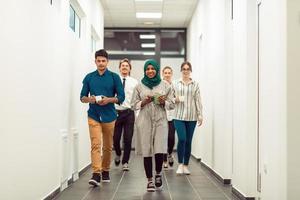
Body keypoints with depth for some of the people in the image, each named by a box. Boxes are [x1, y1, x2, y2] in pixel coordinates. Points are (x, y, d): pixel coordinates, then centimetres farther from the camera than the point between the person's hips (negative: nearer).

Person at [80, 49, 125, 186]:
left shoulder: (114, 77, 1)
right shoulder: (89, 77, 6)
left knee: (108, 146, 11)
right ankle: (96, 174, -17)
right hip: (93, 116, 0)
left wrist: (109, 100, -17)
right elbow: (82, 97, 7)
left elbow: (121, 97, 0)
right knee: (95, 145, -12)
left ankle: (105, 171, 28)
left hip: (109, 116, 0)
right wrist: (90, 99, -14)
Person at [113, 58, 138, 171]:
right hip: (116, 112, 0)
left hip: (129, 112, 0)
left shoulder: (134, 82, 4)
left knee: (128, 139, 0)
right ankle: (118, 154, 38)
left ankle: (125, 162, 16)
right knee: (115, 138, 5)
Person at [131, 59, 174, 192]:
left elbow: (172, 104, 10)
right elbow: (134, 105, 8)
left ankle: (158, 175, 18)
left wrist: (163, 102, -10)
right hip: (144, 121, 0)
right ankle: (150, 180, 13)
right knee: (146, 151, 0)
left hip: (160, 121, 0)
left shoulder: (165, 85, 8)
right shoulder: (139, 86, 8)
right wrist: (144, 102, -9)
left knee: (159, 150, -9)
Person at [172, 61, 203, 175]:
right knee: (182, 139, -14)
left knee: (188, 141, 4)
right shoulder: (176, 84, 6)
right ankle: (180, 164, 1)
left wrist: (200, 115, -1)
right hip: (179, 116, -1)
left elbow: (198, 100, 5)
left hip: (191, 117, 1)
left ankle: (186, 165, 16)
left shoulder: (195, 85, 7)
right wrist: (176, 99, -11)